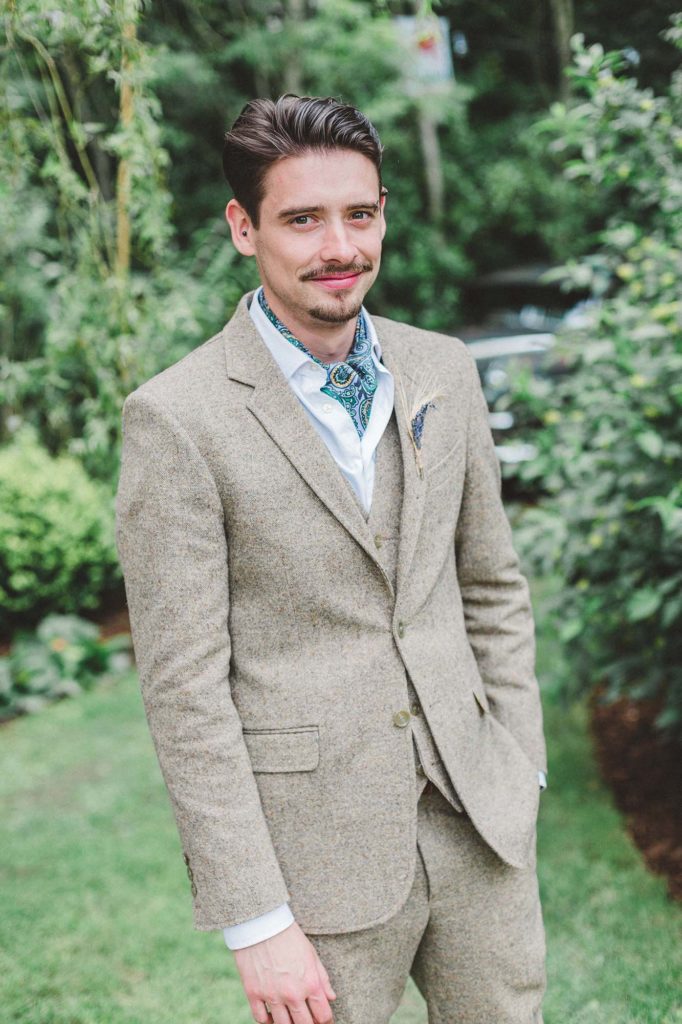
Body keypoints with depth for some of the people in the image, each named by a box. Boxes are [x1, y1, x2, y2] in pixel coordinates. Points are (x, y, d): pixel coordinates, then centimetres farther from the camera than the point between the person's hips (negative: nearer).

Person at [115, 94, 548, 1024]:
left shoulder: (443, 371, 5)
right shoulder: (176, 419, -12)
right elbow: (185, 689, -12)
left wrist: (520, 771, 10)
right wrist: (255, 922, -12)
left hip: (476, 819, 5)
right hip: (316, 848, -4)